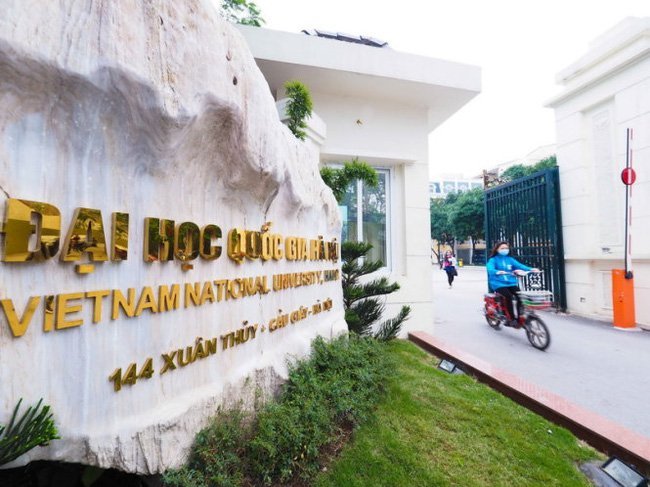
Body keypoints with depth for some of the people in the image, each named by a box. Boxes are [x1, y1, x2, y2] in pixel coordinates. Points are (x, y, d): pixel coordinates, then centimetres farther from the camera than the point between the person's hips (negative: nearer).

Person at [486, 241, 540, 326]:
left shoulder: (510, 259, 13)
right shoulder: (493, 260, 0)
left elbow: (520, 265, -3)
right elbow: (490, 269, -19)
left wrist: (531, 269, -22)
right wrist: (498, 272, -41)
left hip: (511, 283, 4)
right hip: (498, 284, -4)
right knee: (508, 296, -27)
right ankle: (512, 319, -17)